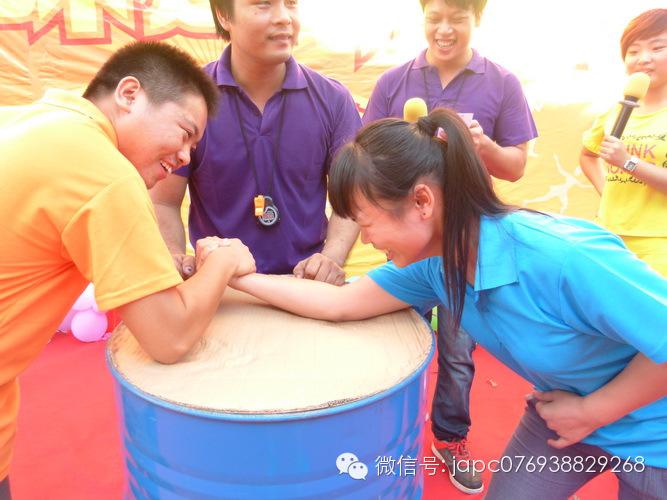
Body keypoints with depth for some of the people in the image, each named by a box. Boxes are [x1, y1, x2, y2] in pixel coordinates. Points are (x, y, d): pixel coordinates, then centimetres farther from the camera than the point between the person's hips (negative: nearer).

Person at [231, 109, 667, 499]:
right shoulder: (431, 262, -15)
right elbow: (340, 304, -9)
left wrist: (591, 411, -19)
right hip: (566, 413, 5)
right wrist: (239, 275, -11)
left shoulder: (564, 258, -38)